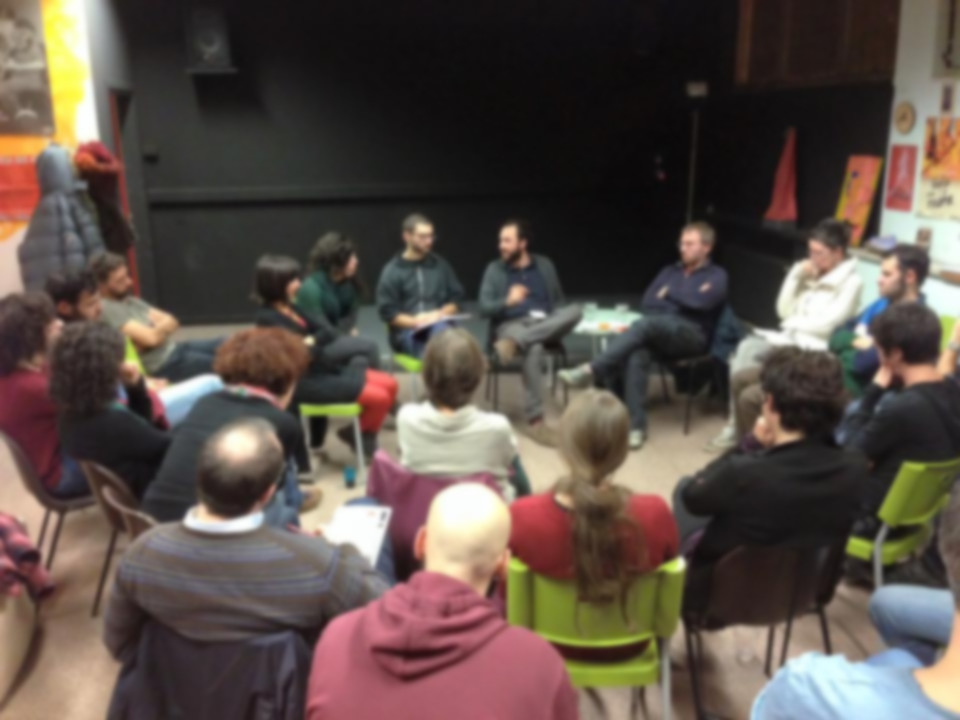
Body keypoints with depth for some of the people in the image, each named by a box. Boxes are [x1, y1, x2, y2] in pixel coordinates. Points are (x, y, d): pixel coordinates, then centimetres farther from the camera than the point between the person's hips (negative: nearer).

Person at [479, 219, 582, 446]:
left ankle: (514, 343, -39)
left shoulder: (544, 265, 15)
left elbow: (558, 301, 21)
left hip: (546, 325, 3)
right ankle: (535, 421, -37)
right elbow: (484, 308, -1)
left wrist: (557, 326, 0)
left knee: (575, 310, -30)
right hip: (511, 325, -3)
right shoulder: (494, 269, 8)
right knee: (534, 348, -40)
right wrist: (508, 301, -21)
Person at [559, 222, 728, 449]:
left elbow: (702, 302, -11)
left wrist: (669, 293, 3)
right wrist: (683, 302, -3)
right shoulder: (670, 271, 25)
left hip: (693, 335, -4)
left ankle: (591, 371, -40)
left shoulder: (717, 276, 11)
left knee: (647, 323, -36)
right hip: (658, 333, 4)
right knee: (637, 356, -34)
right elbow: (647, 303, 11)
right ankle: (636, 426, -34)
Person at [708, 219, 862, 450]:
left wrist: (793, 322, -1)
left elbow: (828, 324, -13)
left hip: (814, 347, -7)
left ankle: (738, 427, -6)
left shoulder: (851, 282, -4)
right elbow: (783, 310, 12)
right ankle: (736, 426, -17)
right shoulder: (811, 273, 17)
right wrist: (796, 276, 2)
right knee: (746, 348, -22)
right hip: (788, 338, 7)